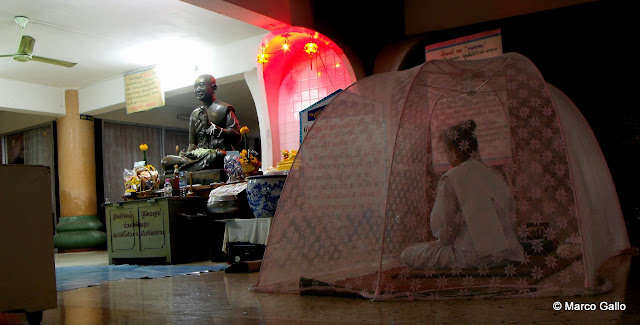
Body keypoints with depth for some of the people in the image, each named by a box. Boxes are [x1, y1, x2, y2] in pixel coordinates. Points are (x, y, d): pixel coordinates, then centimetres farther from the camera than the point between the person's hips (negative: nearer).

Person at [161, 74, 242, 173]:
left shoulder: (224, 108, 7)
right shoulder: (194, 114, 25)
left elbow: (237, 136, -5)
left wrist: (214, 128, -17)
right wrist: (186, 156, 1)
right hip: (199, 155, 6)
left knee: (214, 157, -43)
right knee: (165, 161, -17)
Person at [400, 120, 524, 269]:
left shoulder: (450, 180, -12)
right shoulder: (494, 175, 6)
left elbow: (441, 227, -12)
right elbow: (510, 208, 16)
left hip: (471, 256, -7)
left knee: (407, 255, 2)